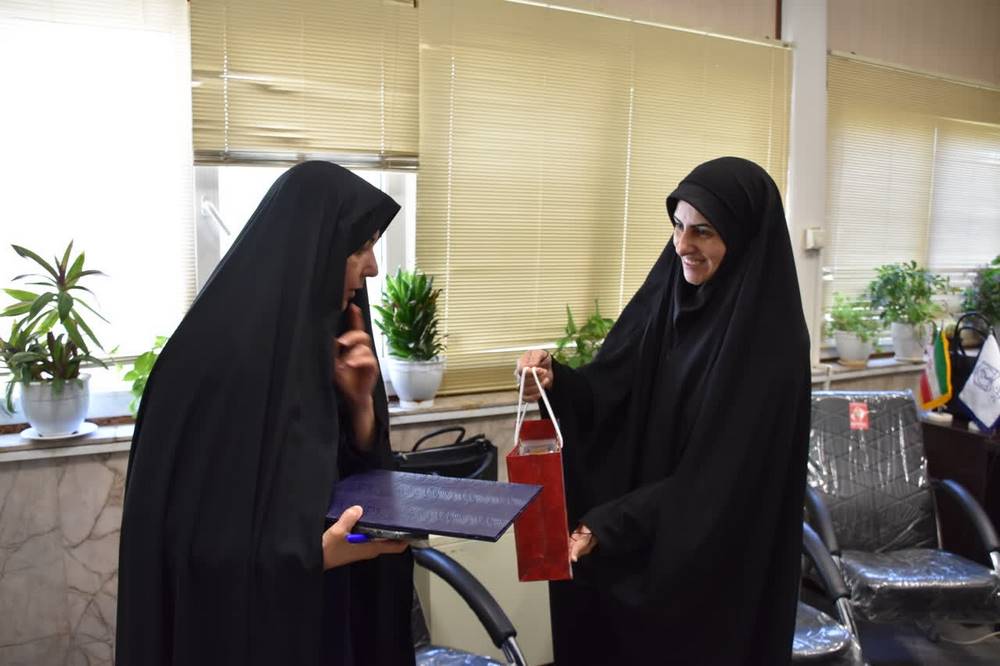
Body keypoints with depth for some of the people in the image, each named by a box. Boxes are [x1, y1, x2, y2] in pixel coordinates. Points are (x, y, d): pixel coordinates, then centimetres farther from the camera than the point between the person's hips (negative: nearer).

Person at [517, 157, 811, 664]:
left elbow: (722, 476, -22)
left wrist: (609, 525, -25)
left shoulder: (770, 342, -20)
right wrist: (556, 383, -22)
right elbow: (609, 392, -2)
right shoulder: (666, 295, 0)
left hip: (713, 557, -5)